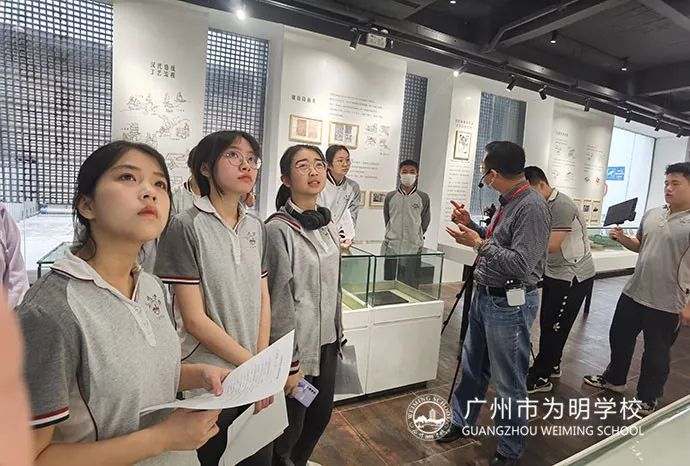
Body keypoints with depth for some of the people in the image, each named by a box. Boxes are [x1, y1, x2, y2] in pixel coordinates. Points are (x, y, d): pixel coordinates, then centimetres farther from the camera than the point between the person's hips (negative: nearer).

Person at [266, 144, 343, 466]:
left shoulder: (328, 226, 5)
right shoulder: (278, 229, -18)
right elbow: (280, 301, -17)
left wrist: (338, 334, 15)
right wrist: (289, 361, -14)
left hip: (326, 341, 7)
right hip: (296, 344, -7)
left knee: (322, 414, 21)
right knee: (291, 425, 11)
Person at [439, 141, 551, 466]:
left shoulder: (532, 207, -20)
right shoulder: (508, 201, 8)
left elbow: (520, 264, -25)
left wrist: (478, 243, -20)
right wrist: (471, 226, 6)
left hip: (509, 305, -9)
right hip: (484, 296, 9)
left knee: (508, 383, 9)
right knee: (471, 368, 22)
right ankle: (461, 423, 43)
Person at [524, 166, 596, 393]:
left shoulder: (561, 205, -21)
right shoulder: (543, 206, 7)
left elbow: (552, 245, -28)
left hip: (573, 276, -8)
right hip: (554, 273, 9)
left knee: (554, 327, -2)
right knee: (547, 324, 14)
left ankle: (540, 377, 7)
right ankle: (551, 366, 30)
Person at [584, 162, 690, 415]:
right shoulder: (651, 214, 6)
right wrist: (622, 239, -2)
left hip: (667, 304, -6)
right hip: (633, 293, 6)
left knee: (656, 354, 12)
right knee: (619, 337, 20)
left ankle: (648, 398, 32)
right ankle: (614, 378, 41)